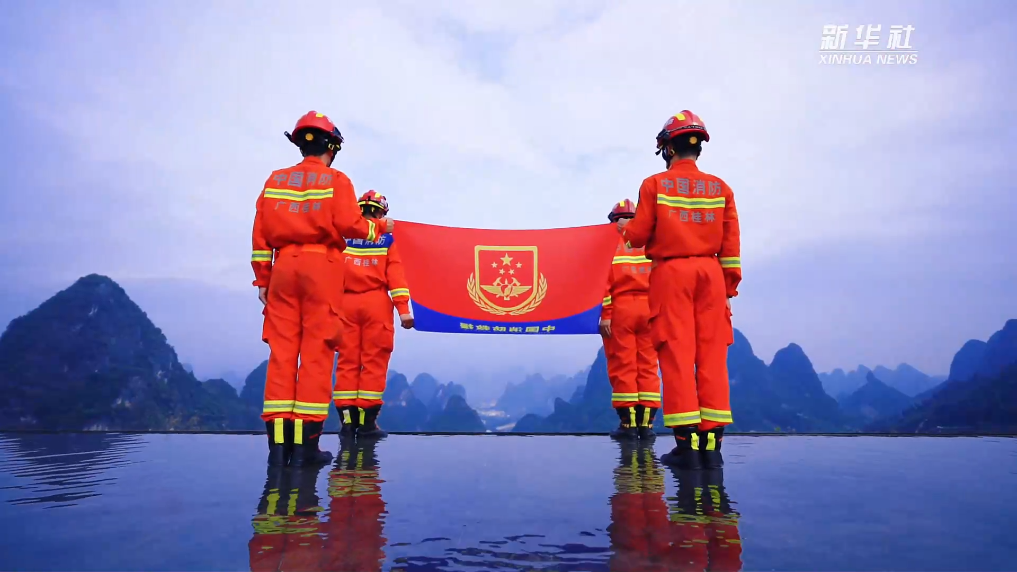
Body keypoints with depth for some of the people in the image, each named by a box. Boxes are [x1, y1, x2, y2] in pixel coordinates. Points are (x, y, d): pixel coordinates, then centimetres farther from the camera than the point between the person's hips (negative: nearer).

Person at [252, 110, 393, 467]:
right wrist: (379, 227, 11)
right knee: (316, 352, -3)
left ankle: (278, 442, 1)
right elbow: (348, 224, -8)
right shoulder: (337, 180, 4)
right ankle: (306, 444, -5)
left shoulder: (276, 180, 15)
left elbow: (260, 232, 10)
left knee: (281, 351, 3)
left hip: (284, 267, 4)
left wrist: (262, 278, 13)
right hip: (322, 267, -4)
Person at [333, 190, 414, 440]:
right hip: (376, 303, -2)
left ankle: (347, 419, 5)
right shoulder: (385, 237, 4)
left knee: (347, 361, 6)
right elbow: (395, 274, -5)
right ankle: (367, 421, 0)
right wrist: (404, 308, -8)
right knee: (374, 361, 1)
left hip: (346, 303, 3)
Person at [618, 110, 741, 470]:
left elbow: (638, 236, -1)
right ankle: (711, 443, 3)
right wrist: (730, 283, 12)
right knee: (712, 356, 3)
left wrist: (623, 227, 20)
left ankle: (687, 444, -4)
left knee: (677, 355, -2)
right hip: (710, 272, 3)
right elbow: (731, 242, 6)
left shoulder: (655, 185, 0)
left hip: (670, 272, -2)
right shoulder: (720, 187, 9)